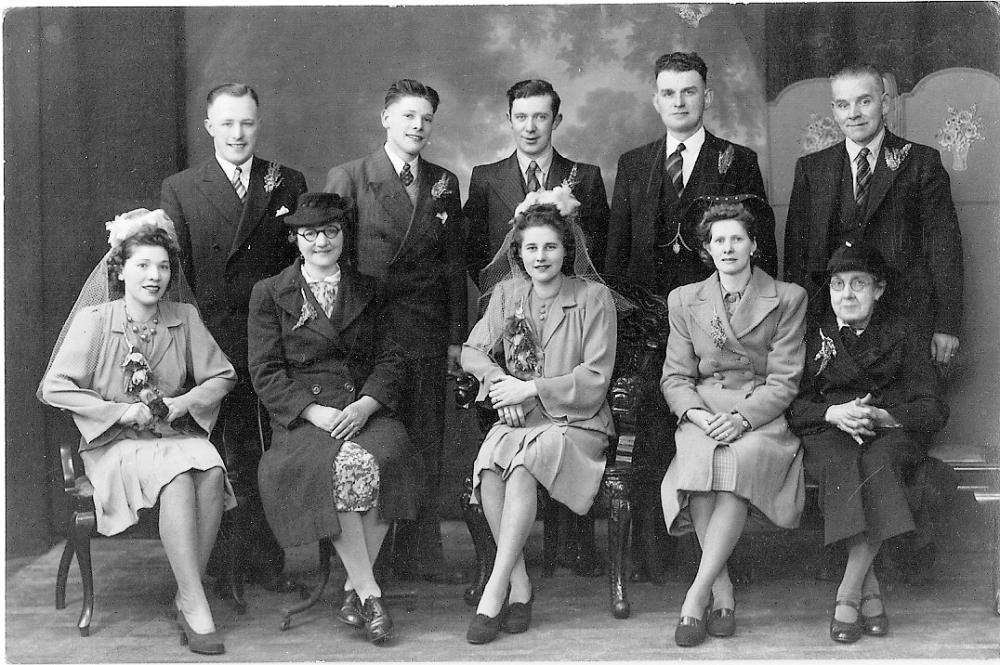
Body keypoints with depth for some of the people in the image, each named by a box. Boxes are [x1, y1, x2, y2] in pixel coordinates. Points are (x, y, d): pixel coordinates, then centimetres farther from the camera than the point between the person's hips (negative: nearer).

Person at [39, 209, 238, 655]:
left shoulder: (184, 318, 7)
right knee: (178, 478, -34)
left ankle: (187, 595, -21)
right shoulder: (94, 320, -3)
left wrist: (185, 402, -6)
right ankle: (196, 606, -31)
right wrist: (122, 412, -14)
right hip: (115, 443, -3)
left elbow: (222, 376, 13)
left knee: (212, 473, -31)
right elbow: (53, 388, -7)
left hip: (178, 434, 3)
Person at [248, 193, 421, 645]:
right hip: (301, 416, -2)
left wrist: (366, 404, -11)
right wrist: (316, 411, -13)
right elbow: (265, 373, 3)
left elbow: (390, 358, 10)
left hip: (366, 409, 2)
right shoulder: (269, 294, 11)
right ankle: (370, 592, -27)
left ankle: (353, 591, -20)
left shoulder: (368, 292, 19)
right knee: (348, 464, -35)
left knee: (387, 458, -32)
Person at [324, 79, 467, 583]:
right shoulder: (347, 179, 1)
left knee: (425, 447, 5)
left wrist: (456, 336, 7)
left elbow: (454, 265, 13)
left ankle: (422, 553, 14)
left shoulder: (444, 184, 13)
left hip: (426, 335, 3)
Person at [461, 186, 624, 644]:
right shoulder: (507, 293, 10)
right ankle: (519, 585, -21)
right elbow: (472, 351, 13)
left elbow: (596, 378, -7)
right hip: (519, 418, 4)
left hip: (576, 422, -3)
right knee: (487, 467, -30)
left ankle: (495, 590, -30)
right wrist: (498, 379, -8)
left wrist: (531, 388, -14)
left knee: (525, 462, -34)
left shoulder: (593, 297, -3)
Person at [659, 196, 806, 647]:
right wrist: (696, 412, -11)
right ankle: (722, 592, -27)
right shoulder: (684, 300, 16)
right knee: (700, 459, -34)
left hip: (763, 418, -1)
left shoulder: (787, 299, 8)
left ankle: (697, 594, -32)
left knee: (739, 460, -36)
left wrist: (742, 417, -16)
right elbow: (674, 377, 11)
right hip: (702, 414, 2)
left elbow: (784, 380, 0)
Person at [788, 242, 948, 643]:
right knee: (842, 465, -36)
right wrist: (834, 412, -17)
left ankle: (847, 594, -32)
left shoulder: (904, 335, 10)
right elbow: (792, 404, 3)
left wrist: (881, 415, -17)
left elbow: (932, 410, 1)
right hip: (828, 430, 0)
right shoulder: (812, 335, 12)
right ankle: (870, 592, -33)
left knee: (879, 462, -36)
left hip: (892, 431, 0)